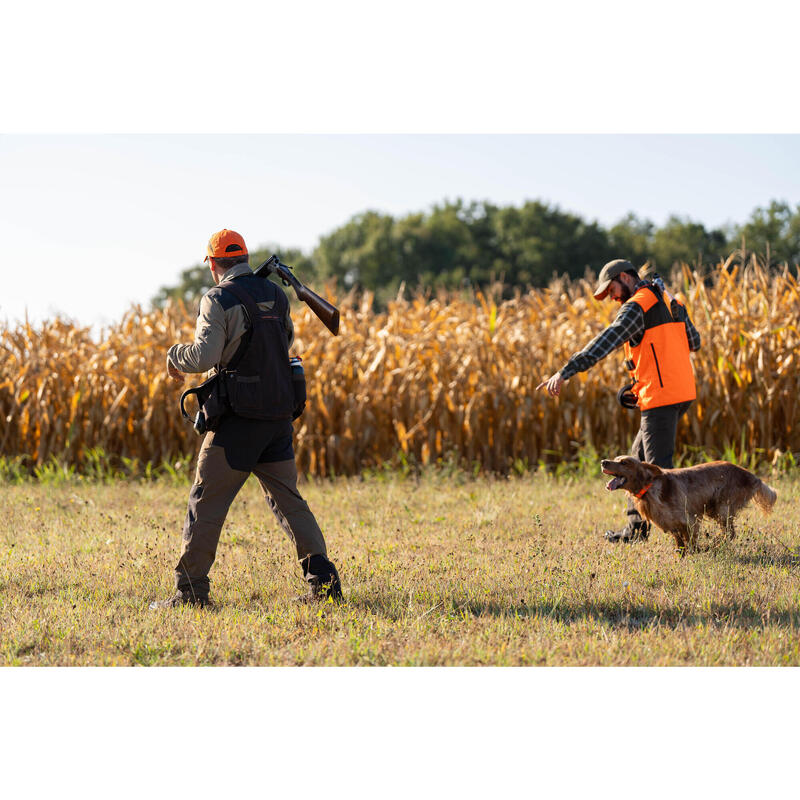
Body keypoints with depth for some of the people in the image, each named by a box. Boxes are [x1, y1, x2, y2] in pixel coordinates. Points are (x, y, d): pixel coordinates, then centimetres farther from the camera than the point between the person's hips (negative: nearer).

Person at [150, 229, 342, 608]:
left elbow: (204, 357, -19)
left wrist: (174, 354, 1)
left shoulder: (219, 299, -11)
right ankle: (323, 580, 6)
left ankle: (191, 589, 2)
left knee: (207, 502, 1)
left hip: (240, 418, -6)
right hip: (280, 415, 6)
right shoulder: (275, 295, 10)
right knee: (287, 499, 13)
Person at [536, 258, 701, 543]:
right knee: (639, 458, 18)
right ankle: (636, 528, 23)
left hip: (660, 395, -10)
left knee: (659, 468, -5)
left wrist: (565, 372, -28)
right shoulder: (668, 301, 17)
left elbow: (604, 343, -23)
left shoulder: (637, 307, -11)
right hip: (682, 391, 10)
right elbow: (694, 341, 26)